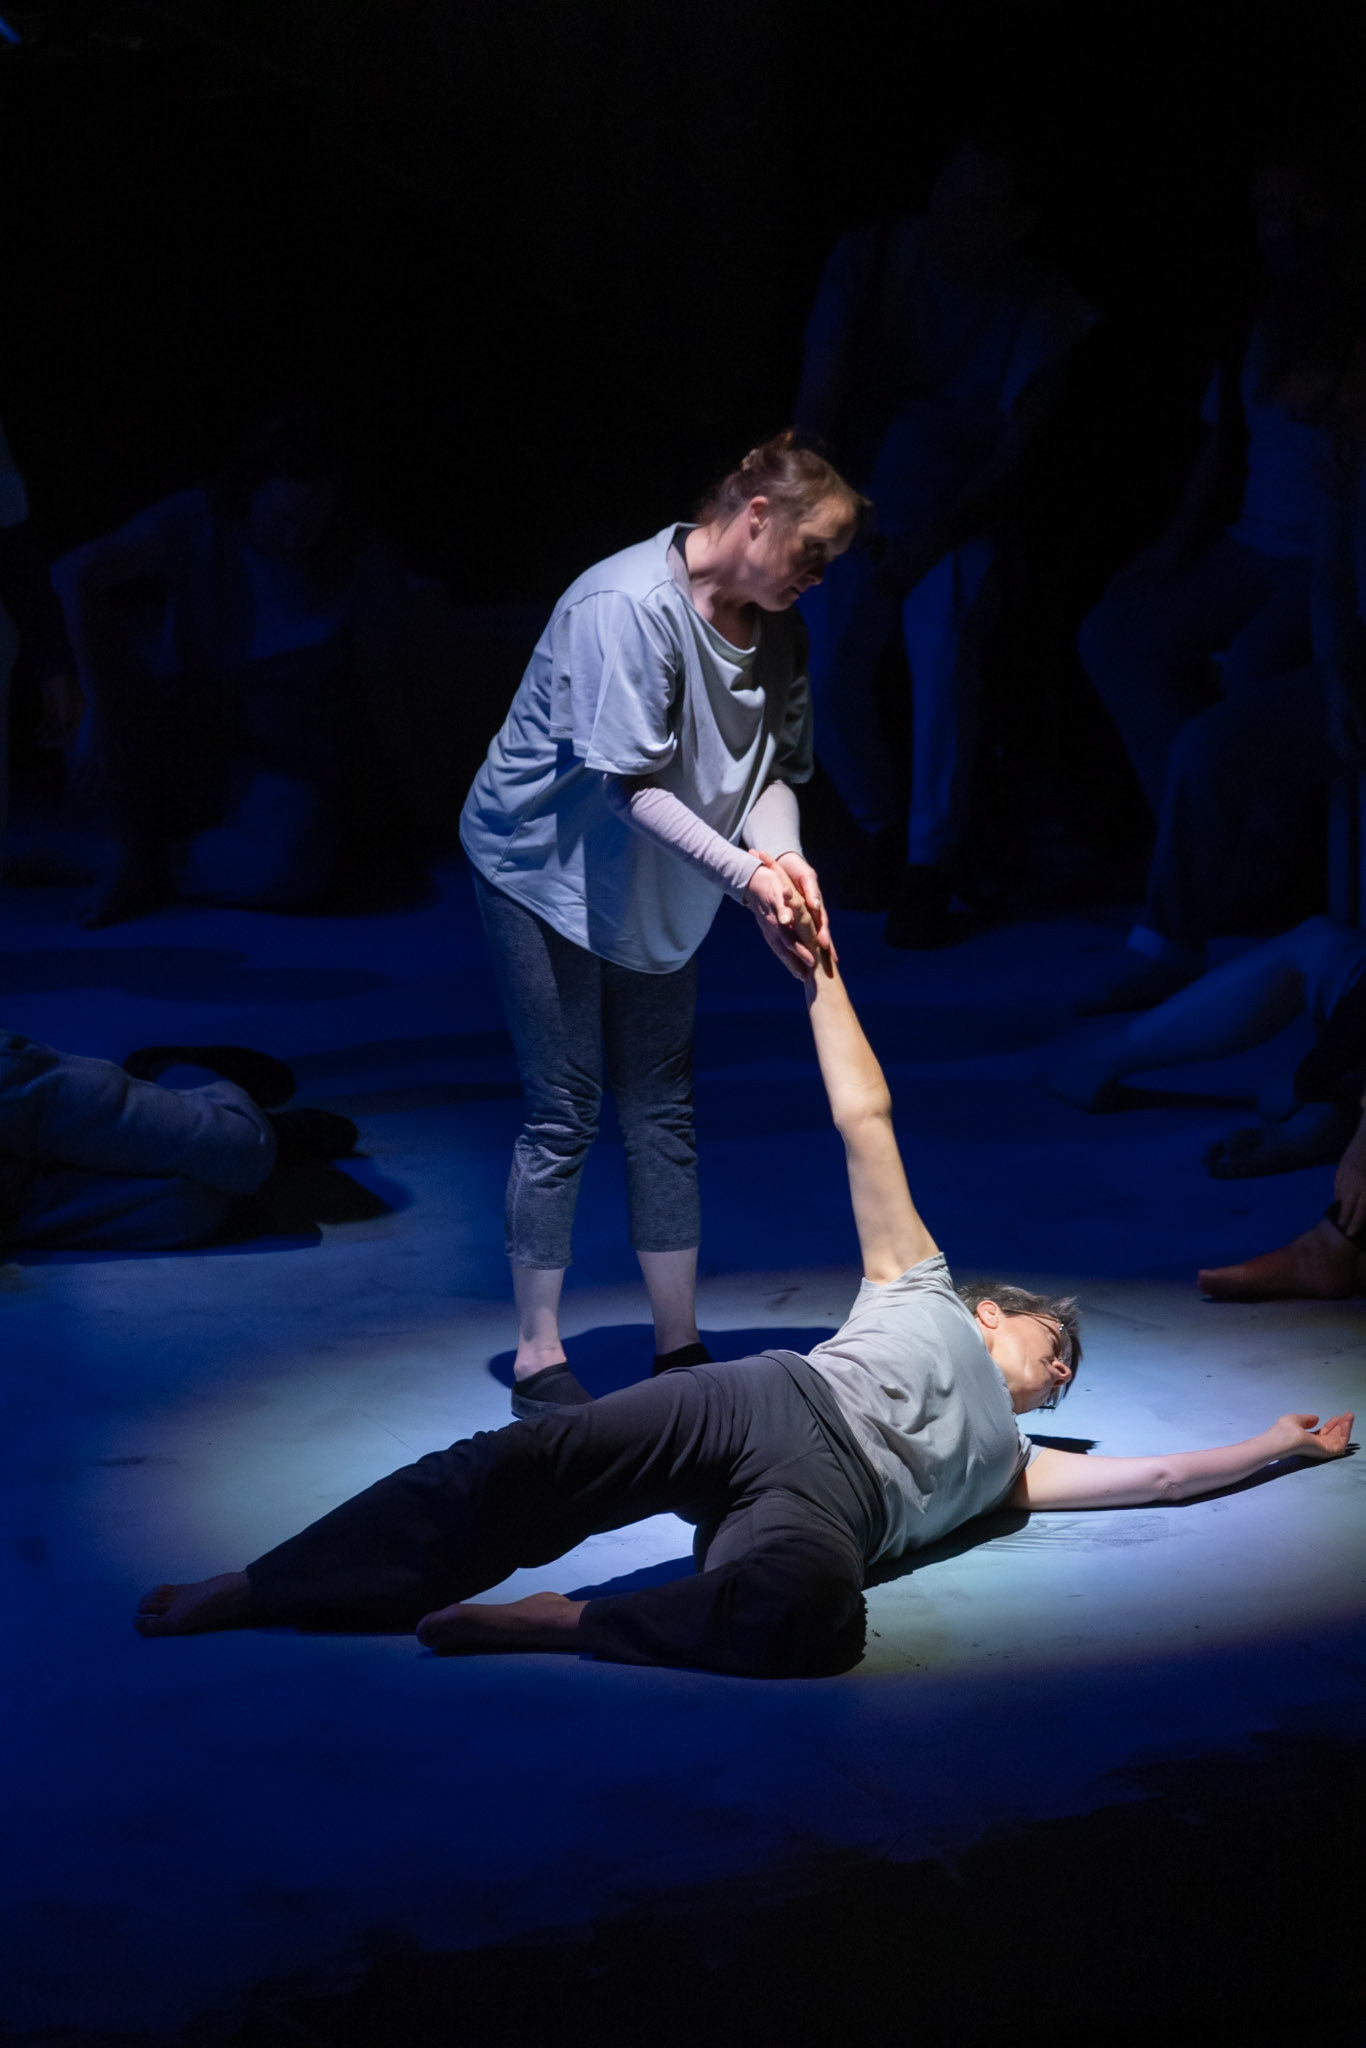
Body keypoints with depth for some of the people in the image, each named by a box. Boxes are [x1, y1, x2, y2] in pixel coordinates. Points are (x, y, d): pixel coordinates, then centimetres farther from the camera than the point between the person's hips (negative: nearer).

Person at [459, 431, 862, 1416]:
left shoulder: (776, 626, -4)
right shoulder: (627, 605, -28)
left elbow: (773, 765, -5)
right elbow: (632, 785, -30)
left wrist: (782, 858, -26)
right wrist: (745, 875, -37)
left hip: (656, 892, 7)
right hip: (547, 869, -7)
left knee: (663, 1110, 9)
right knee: (565, 1115, -4)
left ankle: (680, 1345, 17)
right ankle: (539, 1356, 8)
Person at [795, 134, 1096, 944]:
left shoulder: (1045, 308, -7)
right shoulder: (870, 257, -4)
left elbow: (1015, 457, -11)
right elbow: (819, 399, -5)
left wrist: (936, 538, -22)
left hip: (964, 519, -1)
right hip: (860, 505, 2)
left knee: (944, 641, -29)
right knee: (826, 666, -19)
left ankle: (932, 862, -17)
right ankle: (879, 829, 10)